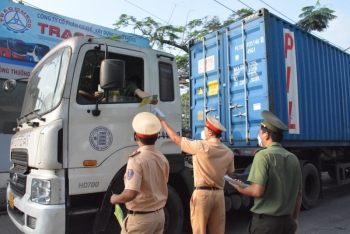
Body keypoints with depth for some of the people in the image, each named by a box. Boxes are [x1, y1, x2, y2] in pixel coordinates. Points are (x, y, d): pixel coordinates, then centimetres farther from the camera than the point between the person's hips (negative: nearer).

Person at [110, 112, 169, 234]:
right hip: (159, 215, 7)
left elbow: (130, 194, -29)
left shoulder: (137, 160, -23)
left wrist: (115, 199, -11)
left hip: (140, 218, -7)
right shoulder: (163, 159, 2)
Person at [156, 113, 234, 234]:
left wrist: (162, 121, 7)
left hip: (202, 193, -5)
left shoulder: (200, 146, -14)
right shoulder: (228, 152, 1)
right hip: (219, 194, 5)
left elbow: (176, 138, -5)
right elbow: (229, 174, 13)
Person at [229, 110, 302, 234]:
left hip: (265, 221, -6)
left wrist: (238, 187, -4)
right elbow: (298, 193, 10)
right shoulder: (293, 158, 4)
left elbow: (257, 191, -22)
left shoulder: (263, 155, -16)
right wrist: (294, 218, 21)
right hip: (287, 221, 6)